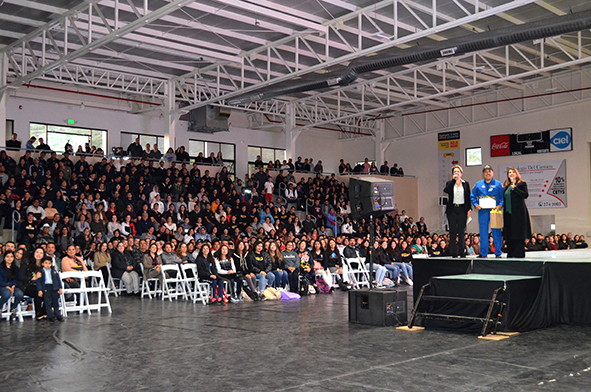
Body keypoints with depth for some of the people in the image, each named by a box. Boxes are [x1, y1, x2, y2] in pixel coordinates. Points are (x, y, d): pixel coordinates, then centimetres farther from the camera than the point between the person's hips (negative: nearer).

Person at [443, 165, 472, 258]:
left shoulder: (466, 184, 11)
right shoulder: (450, 183, 9)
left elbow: (468, 198, 9)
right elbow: (445, 190, -13)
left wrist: (469, 209, 0)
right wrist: (453, 179, -10)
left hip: (462, 210, 0)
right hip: (452, 210, 0)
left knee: (461, 232, -1)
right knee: (453, 232, -1)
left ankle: (462, 252, 3)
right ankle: (454, 253, 2)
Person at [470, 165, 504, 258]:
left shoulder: (498, 184, 10)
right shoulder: (478, 184, 14)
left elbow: (503, 197, 5)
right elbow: (472, 196, 14)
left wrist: (500, 205, -12)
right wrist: (476, 205, -3)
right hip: (482, 210, 1)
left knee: (496, 232, -2)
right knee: (483, 232, 1)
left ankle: (498, 253, 7)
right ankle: (483, 253, 7)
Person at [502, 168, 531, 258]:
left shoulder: (522, 184, 2)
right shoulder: (507, 185, 19)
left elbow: (525, 195, -11)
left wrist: (515, 188, -15)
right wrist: (502, 189, 7)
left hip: (518, 212, -6)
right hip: (508, 212, 6)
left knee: (518, 233, -6)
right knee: (509, 234, 4)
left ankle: (519, 253, -3)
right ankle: (510, 254, 9)